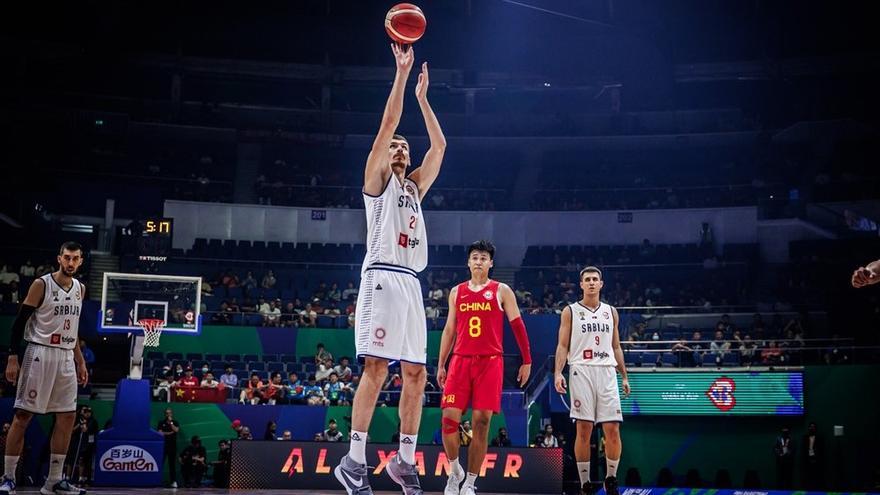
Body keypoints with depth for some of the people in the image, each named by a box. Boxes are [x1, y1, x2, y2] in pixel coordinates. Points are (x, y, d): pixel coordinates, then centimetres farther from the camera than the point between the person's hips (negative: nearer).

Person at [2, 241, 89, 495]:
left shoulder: (80, 288, 11)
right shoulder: (41, 284, -7)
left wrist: (80, 361, 17)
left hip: (66, 358, 6)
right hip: (40, 354, -6)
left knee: (67, 417, 2)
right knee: (23, 415, -4)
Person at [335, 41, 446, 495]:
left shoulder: (415, 186, 25)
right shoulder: (377, 180, 8)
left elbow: (439, 145, 23)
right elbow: (388, 125, -1)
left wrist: (423, 96, 26)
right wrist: (401, 74, 1)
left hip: (410, 284, 7)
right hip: (382, 279, -7)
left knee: (416, 374, 4)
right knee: (376, 368, -15)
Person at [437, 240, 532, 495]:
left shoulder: (502, 291, 5)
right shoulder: (457, 292, 14)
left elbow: (517, 326, 4)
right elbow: (449, 330, 17)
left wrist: (527, 361, -2)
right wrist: (440, 365, 12)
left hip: (490, 362, -2)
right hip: (460, 360, 2)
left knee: (481, 422, -4)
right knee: (449, 418, -7)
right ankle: (454, 470, 16)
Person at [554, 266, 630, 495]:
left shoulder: (611, 312, 15)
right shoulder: (570, 311, 5)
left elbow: (616, 347, 19)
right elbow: (563, 346, 1)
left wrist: (624, 376, 14)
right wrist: (558, 373, -12)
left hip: (606, 372, 3)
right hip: (581, 372, -3)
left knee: (612, 429, -3)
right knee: (584, 429, -3)